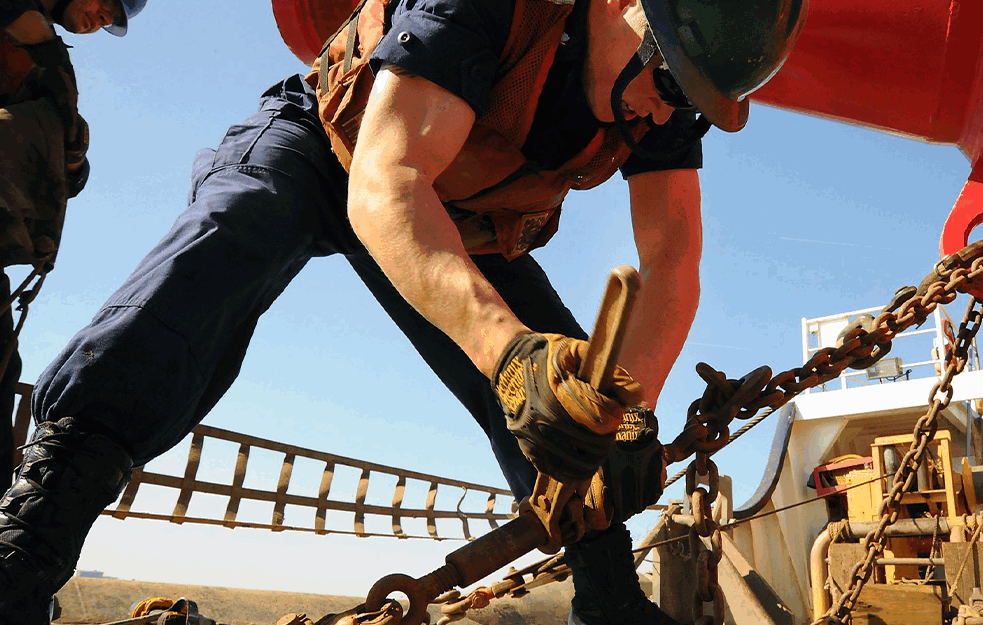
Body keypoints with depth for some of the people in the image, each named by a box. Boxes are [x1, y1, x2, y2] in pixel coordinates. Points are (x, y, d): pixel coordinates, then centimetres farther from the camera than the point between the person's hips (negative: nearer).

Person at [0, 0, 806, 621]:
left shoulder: (668, 94, -18)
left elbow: (673, 262, -23)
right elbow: (383, 187, -47)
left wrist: (632, 407, -41)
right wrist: (506, 349, -63)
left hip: (465, 217, 5)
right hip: (324, 145, -4)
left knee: (561, 385, -8)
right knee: (230, 237, -37)